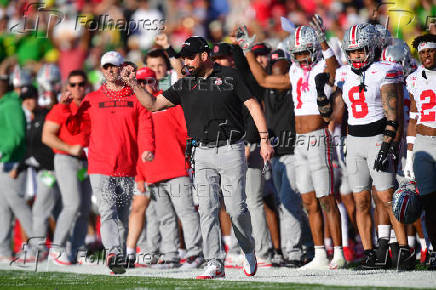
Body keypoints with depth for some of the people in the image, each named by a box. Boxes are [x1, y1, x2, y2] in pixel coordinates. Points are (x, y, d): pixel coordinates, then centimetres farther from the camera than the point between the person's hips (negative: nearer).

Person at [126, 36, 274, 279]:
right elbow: (153, 104, 10)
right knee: (207, 210, -6)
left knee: (236, 208, -6)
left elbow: (253, 106, 0)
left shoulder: (230, 77, 1)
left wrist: (264, 140, -8)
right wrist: (134, 84, -4)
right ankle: (215, 264, -5)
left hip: (231, 150, -3)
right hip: (203, 154, 3)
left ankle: (249, 251, 20)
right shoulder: (185, 85, 11)